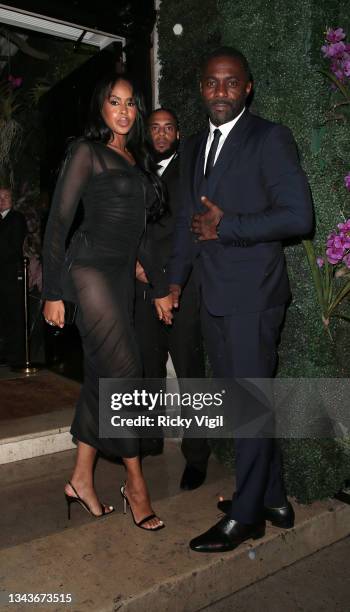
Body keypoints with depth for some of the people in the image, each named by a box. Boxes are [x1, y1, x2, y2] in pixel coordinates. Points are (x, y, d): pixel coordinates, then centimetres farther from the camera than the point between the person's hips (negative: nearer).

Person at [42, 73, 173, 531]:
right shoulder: (87, 151, -2)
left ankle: (82, 479, 20)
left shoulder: (137, 159, 19)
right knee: (124, 374, -7)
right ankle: (135, 482, 8)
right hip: (90, 270, -7)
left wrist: (160, 287, 18)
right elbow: (58, 223, -6)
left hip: (121, 274, 7)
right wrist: (53, 293, -11)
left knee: (101, 377, 8)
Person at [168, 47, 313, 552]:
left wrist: (225, 226, -14)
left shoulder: (270, 138, -5)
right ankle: (274, 499, 32)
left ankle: (246, 515, 18)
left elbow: (298, 216, -13)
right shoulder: (194, 148, 18)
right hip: (214, 297, 8)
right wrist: (176, 282, 20)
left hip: (253, 296, -7)